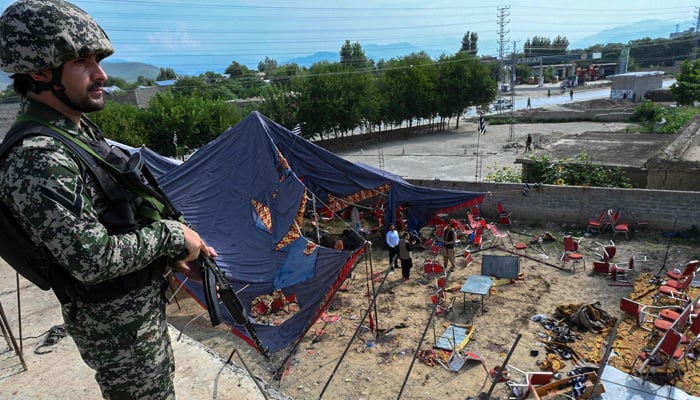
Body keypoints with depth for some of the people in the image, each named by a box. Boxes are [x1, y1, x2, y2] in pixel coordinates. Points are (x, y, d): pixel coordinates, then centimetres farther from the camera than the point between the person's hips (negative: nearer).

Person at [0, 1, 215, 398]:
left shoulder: (79, 129, 4)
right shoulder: (36, 161, -27)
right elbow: (94, 261, -29)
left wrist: (174, 255, 5)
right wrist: (171, 236, -18)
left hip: (145, 300, 9)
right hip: (117, 323, -9)